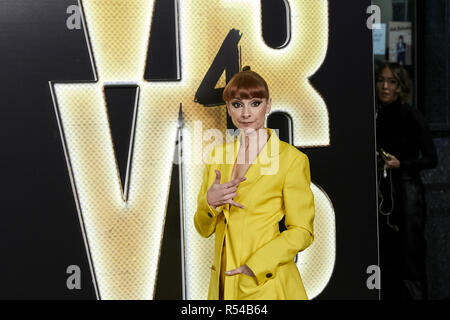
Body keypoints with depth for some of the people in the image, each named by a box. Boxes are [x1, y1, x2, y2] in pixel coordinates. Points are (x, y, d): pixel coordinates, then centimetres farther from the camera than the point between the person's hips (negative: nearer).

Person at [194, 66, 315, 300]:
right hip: (223, 283, 5)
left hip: (266, 286, -5)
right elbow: (204, 229, 9)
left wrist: (255, 266, -17)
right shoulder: (218, 155, 7)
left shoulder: (292, 159, -8)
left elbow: (302, 232, -8)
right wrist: (209, 202, -12)